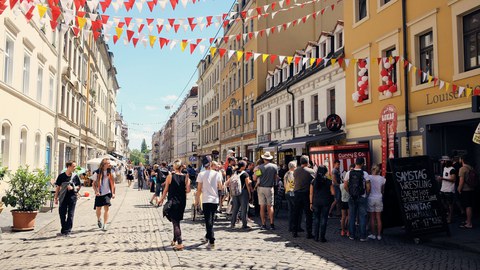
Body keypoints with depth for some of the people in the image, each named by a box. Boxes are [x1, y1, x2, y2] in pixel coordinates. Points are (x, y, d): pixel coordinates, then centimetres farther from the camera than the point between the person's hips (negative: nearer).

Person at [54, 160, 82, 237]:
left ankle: (68, 231, 5)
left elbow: (79, 186, 8)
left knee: (70, 215, -1)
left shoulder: (75, 176, 2)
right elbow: (58, 187, 7)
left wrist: (73, 188, -11)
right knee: (62, 214, 7)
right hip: (63, 198, 1)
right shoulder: (61, 176, 1)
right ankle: (63, 230, 23)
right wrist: (56, 198, 5)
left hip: (72, 197, -1)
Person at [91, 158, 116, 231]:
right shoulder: (97, 172, -5)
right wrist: (96, 191, -14)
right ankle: (99, 220, 41)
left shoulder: (110, 172, 0)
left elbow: (113, 183, 9)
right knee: (98, 208, 11)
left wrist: (113, 193, 5)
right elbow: (94, 184, 0)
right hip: (99, 194, 0)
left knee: (106, 208, -9)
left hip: (107, 193, 0)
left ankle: (105, 225, -4)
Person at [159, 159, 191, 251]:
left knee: (175, 222, -2)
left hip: (173, 201, -3)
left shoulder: (170, 176, -8)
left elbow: (166, 189, -2)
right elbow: (188, 190, -10)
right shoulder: (185, 177, -4)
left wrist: (162, 199, 12)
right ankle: (175, 240, 31)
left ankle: (180, 243, -10)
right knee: (177, 221, 20)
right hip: (182, 202, 3)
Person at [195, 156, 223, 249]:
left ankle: (212, 242, -8)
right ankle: (208, 235, 36)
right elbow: (220, 187, -1)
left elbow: (199, 189, -7)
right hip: (215, 199, 3)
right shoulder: (217, 174, -2)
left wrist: (197, 200, 4)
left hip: (206, 200, -3)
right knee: (211, 219, 21)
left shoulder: (201, 174, -7)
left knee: (208, 220, -2)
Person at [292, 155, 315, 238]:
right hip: (307, 193, -4)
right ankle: (309, 233, 5)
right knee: (308, 214, 3)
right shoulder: (311, 171, -9)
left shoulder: (295, 171, 2)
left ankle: (295, 232, 16)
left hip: (297, 193, 4)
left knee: (297, 213, 12)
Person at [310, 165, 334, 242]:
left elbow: (311, 193, 0)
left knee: (316, 219, 11)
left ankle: (316, 236, 14)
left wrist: (311, 203, 6)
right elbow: (333, 193, -6)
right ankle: (322, 237, 6)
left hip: (316, 202, 2)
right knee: (324, 219, 5)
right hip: (325, 202, -1)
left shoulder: (313, 181, -1)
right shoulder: (328, 181, -5)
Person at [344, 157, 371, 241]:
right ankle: (363, 236, 7)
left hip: (352, 198, 2)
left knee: (351, 216, 10)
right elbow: (368, 186, -9)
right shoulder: (365, 174, -9)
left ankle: (352, 235, 16)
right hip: (362, 198, -2)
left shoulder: (349, 173, -2)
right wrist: (367, 194, 7)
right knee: (362, 217, 5)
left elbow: (345, 185, 0)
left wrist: (350, 193, 11)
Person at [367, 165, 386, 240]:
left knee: (372, 218, 6)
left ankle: (373, 234, 10)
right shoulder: (382, 178, -1)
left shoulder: (369, 177, -7)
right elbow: (383, 190, 5)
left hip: (371, 198, -2)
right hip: (379, 198, 2)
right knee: (378, 218, 7)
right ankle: (379, 235, 10)